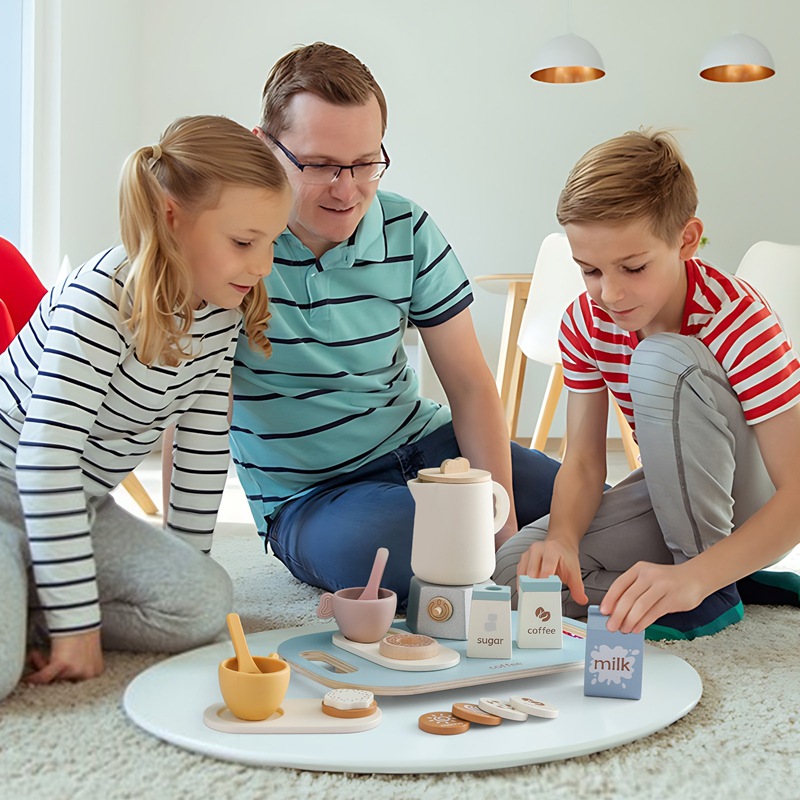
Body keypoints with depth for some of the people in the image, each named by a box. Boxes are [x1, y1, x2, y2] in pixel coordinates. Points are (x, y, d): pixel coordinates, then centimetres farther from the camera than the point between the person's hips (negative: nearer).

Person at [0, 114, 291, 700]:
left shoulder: (221, 312, -3)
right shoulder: (102, 298, -26)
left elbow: (204, 446, 5)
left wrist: (187, 568, 6)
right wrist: (77, 620, -28)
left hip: (82, 507, 8)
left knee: (206, 604, -15)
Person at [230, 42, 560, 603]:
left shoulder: (408, 232, -3)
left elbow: (469, 385, 0)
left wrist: (502, 520, -11)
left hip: (422, 443, 4)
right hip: (307, 495, -3)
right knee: (365, 548, -38)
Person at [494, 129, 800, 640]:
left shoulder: (739, 320, -25)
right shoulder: (584, 324, -9)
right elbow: (583, 462, -8)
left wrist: (695, 577, -44)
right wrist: (562, 538, -31)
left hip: (754, 508, -6)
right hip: (676, 493, 6)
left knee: (662, 360, -32)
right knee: (514, 569, -17)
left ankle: (716, 592, -19)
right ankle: (740, 580, -6)